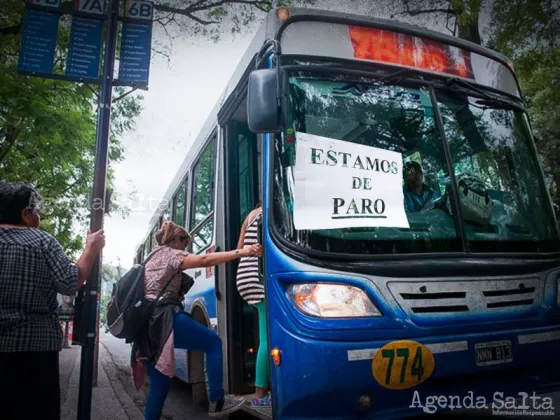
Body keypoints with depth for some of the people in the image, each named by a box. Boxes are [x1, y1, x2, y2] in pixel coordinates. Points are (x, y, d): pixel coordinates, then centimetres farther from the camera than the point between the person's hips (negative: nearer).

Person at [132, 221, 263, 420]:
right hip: (163, 319, -9)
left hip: (148, 323, 9)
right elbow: (204, 260, -15)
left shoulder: (152, 257, 27)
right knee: (213, 342, 0)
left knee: (159, 383, 12)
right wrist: (241, 252, -21)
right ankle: (217, 402, -1)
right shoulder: (168, 253, 0)